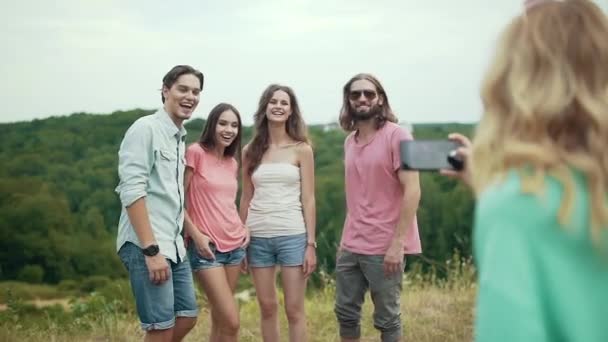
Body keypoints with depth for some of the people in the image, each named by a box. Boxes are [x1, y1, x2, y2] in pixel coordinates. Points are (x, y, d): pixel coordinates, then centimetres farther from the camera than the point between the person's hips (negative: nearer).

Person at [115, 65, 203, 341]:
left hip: (173, 245, 9)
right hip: (145, 246, -9)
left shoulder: (180, 137, 17)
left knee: (187, 317, 13)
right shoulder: (145, 129, -9)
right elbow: (131, 191, -18)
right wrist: (151, 250, -21)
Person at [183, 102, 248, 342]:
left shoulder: (232, 162, 12)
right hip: (206, 247, -7)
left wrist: (243, 228, 7)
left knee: (220, 319, 10)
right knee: (231, 322, -10)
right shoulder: (195, 152, -8)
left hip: (235, 245, 7)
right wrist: (195, 234, -16)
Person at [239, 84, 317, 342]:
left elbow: (308, 199, 0)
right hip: (258, 237, 3)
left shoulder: (301, 149, 1)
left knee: (294, 310, -1)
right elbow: (246, 198, 12)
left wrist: (311, 244, -6)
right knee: (267, 307, 8)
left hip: (292, 235, -2)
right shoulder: (250, 151, 8)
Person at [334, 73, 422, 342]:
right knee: (346, 313, 12)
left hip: (384, 248, -6)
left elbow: (412, 191, -15)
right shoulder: (350, 141, 12)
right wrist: (345, 238, 10)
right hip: (351, 247, 7)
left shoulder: (396, 135, -9)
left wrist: (398, 242, -20)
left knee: (386, 319, 3)